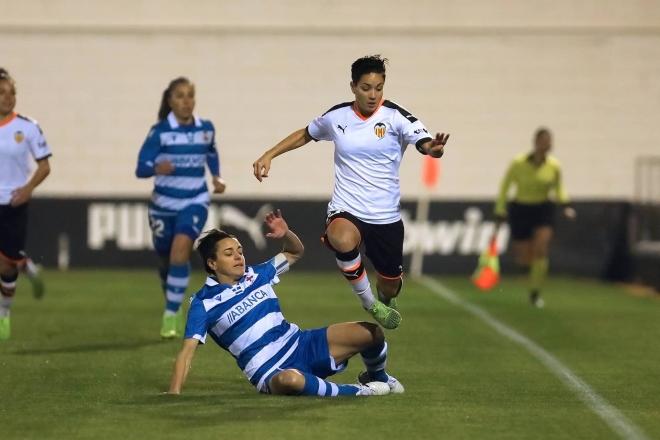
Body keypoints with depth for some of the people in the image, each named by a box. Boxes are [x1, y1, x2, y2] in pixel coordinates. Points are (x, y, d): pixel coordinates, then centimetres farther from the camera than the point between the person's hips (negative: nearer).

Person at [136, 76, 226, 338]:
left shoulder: (206, 129, -1)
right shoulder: (160, 131, -11)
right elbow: (141, 168, -14)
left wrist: (217, 178, 4)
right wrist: (157, 168, -35)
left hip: (195, 202, 0)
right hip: (164, 204, 0)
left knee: (180, 248, -25)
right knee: (166, 259, 13)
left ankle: (171, 314, -18)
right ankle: (172, 304, 43)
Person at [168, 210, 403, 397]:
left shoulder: (256, 275, 9)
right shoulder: (204, 304, -6)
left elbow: (295, 252, 25)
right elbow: (187, 352, -11)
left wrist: (285, 233, 2)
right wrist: (173, 393, -24)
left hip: (303, 345, 6)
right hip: (269, 373, -6)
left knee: (372, 333, -10)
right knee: (290, 379, -46)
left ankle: (376, 376, 25)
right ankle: (356, 391, -23)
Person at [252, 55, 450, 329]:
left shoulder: (395, 116, -9)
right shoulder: (336, 117, -2)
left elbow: (425, 143, -25)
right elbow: (305, 135, 18)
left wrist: (434, 148, -49)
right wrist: (268, 155, 11)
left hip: (386, 215, 1)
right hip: (346, 210, -1)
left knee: (390, 286, 13)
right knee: (342, 240, -38)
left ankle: (385, 298, 55)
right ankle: (369, 303, -14)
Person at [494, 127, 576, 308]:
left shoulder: (554, 166, -9)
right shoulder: (519, 164, -17)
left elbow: (559, 188, 9)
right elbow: (505, 186, -4)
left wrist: (565, 205, -9)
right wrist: (500, 211, -4)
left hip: (544, 210, 1)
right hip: (520, 210, -1)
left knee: (540, 251, -18)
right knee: (524, 261, 1)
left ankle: (535, 293, -4)